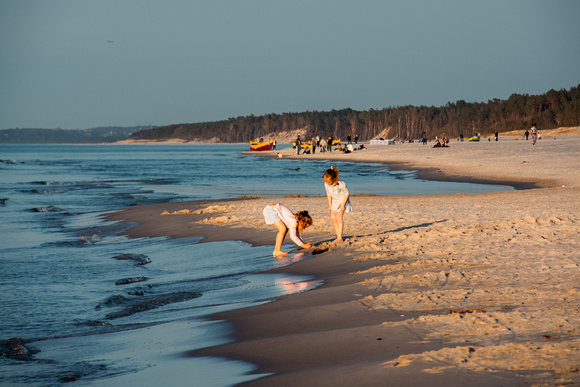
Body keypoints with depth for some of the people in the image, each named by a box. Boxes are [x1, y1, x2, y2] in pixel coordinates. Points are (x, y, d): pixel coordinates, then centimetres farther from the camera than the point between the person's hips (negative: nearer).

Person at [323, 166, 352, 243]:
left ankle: (340, 238, -13)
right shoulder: (326, 184, -13)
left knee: (339, 217, -15)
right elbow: (329, 194, 3)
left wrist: (343, 204, -20)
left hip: (342, 200, -7)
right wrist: (330, 205, 2)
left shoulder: (341, 185, -31)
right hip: (334, 201, 7)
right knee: (333, 217, 0)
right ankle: (338, 236, 8)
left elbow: (346, 194, -18)